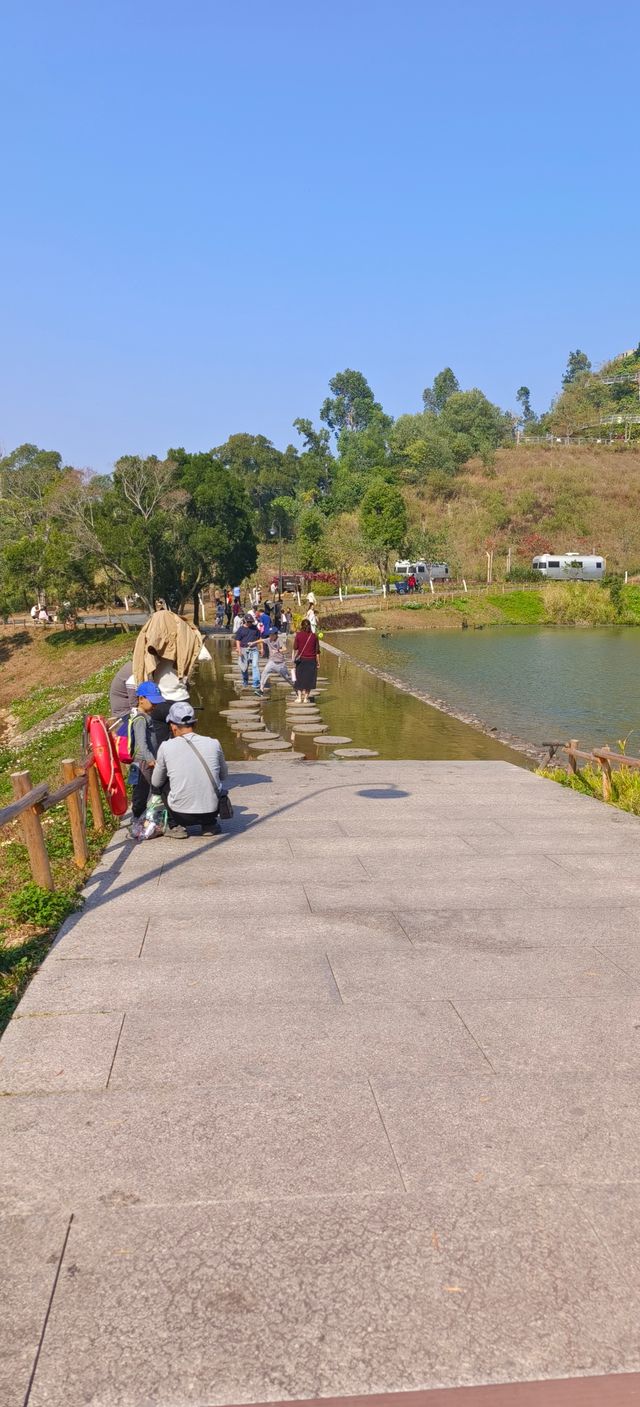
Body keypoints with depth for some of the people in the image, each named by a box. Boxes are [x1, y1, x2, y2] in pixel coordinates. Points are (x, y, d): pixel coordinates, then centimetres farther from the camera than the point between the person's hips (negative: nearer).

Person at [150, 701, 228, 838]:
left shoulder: (166, 747, -7)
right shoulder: (213, 744, -3)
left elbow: (156, 784, 8)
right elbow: (224, 776, 14)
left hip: (181, 815, -2)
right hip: (211, 812, 2)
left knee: (158, 786, 25)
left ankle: (176, 826, 17)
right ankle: (209, 824, 23)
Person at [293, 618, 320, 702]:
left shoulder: (298, 635, -5)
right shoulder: (314, 636, -2)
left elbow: (295, 648, -6)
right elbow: (317, 650, 0)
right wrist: (317, 662, 6)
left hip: (301, 660, 0)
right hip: (311, 660, 1)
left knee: (299, 679, 10)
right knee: (309, 679, 7)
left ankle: (299, 697, 7)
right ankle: (306, 698, 8)